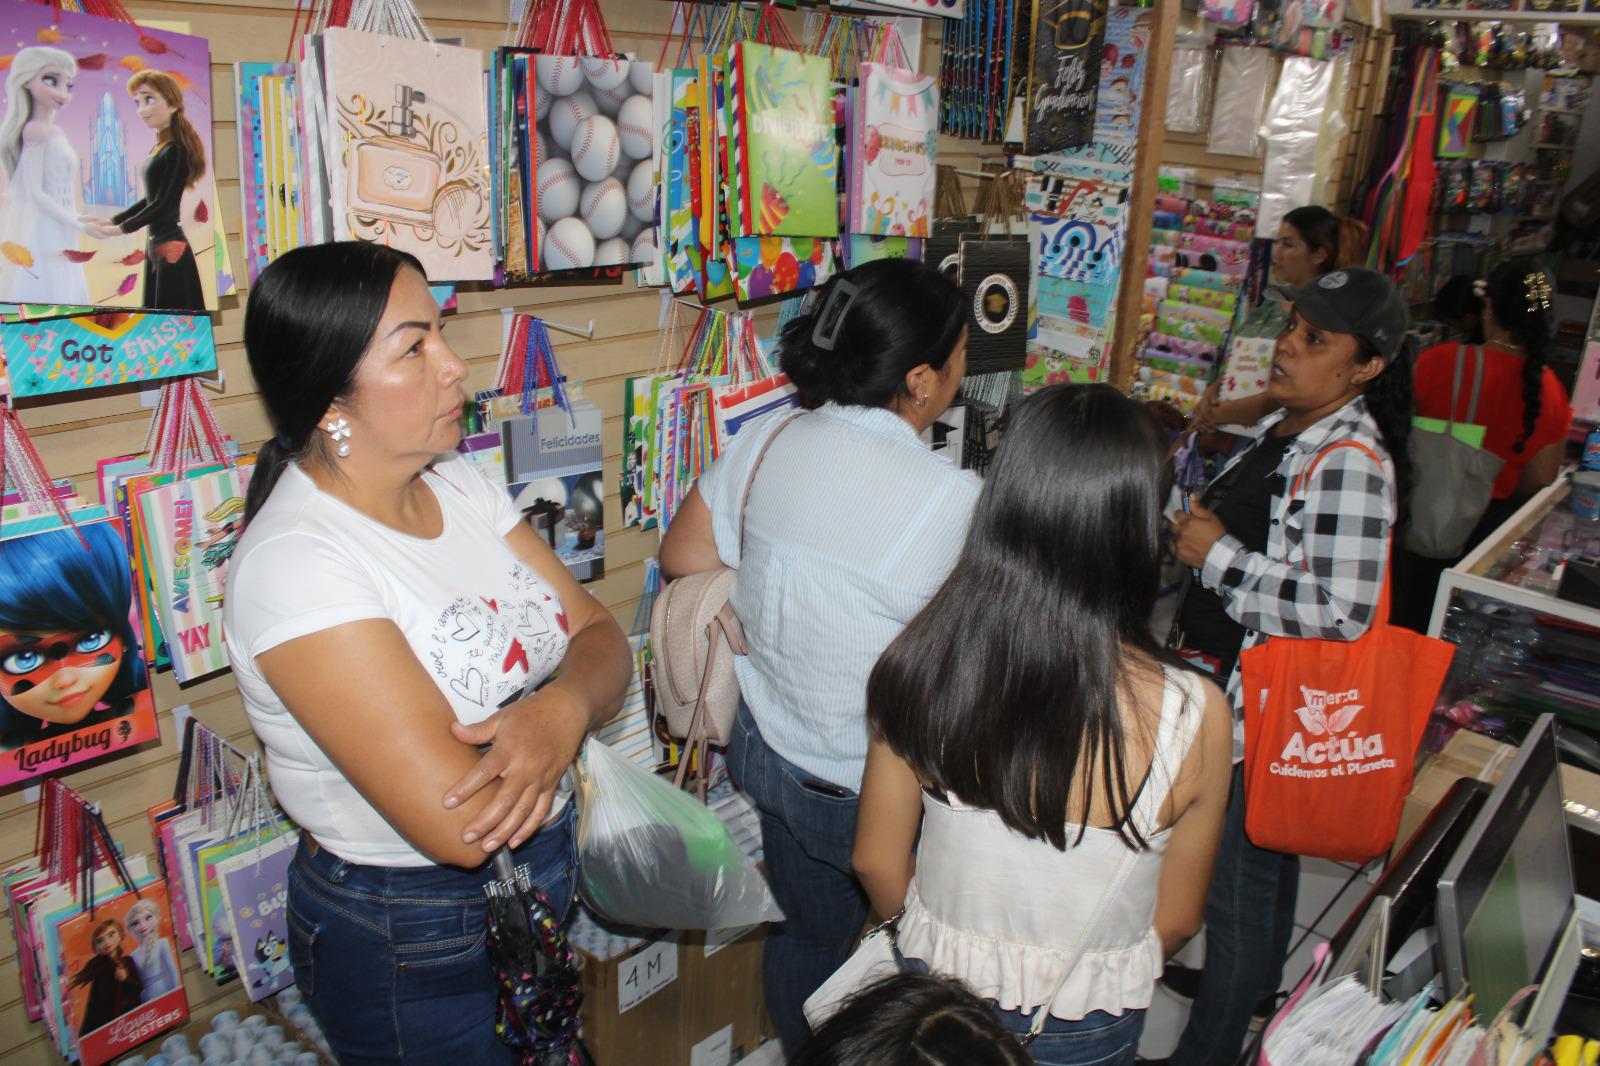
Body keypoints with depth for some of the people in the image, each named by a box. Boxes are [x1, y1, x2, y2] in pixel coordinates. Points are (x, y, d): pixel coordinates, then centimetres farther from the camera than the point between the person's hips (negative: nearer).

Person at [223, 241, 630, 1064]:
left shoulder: (458, 484, -3)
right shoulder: (295, 564, -27)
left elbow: (602, 641, -5)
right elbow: (461, 826, -32)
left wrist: (562, 709, -27)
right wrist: (556, 732, -14)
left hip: (544, 876, 7)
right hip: (412, 943, -7)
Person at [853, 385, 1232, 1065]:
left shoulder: (922, 659, -23)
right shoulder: (1193, 715, -27)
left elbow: (877, 863, -9)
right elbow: (1175, 920, -11)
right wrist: (1095, 968, 10)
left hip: (936, 986, 1)